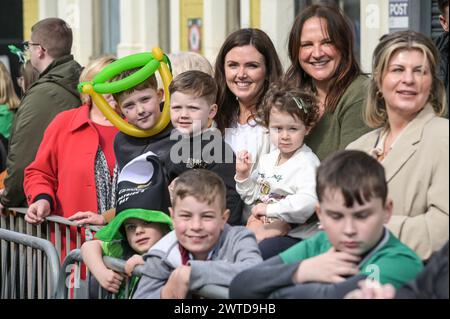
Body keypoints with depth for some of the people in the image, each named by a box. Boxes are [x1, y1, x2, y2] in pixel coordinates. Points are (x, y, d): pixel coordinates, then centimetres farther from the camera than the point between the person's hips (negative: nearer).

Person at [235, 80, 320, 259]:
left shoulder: (307, 164, -11)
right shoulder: (267, 160, 14)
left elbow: (306, 203, -28)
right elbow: (252, 197, 24)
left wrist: (269, 209, -22)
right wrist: (243, 175, 6)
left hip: (294, 236, -8)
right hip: (262, 227, 8)